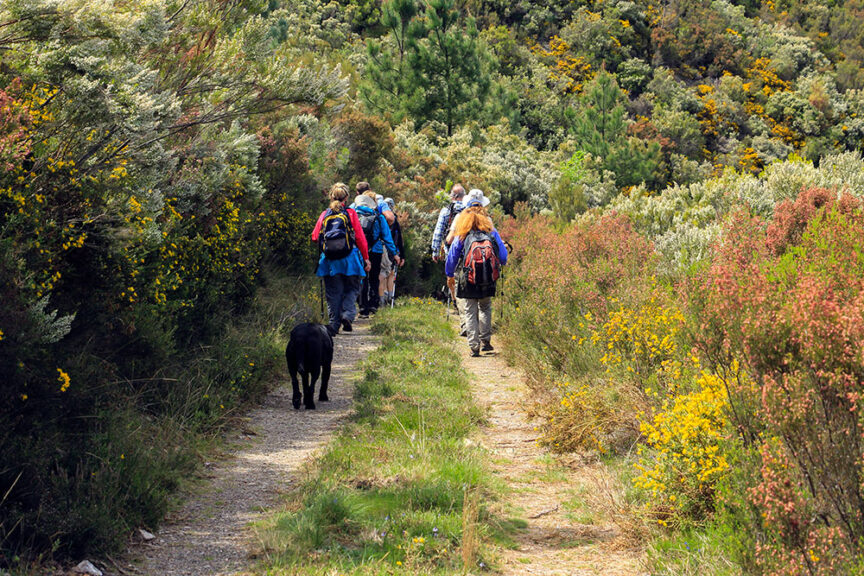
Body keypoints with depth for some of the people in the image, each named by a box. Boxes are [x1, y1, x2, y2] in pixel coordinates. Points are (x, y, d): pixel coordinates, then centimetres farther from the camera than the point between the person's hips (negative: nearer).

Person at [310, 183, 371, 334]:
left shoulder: (324, 215, 5)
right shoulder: (350, 213, -1)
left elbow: (315, 237, 6)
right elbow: (360, 238, -1)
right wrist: (366, 258, 5)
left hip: (329, 260, 2)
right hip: (349, 259, -2)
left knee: (333, 292, 8)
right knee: (352, 289, 11)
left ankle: (334, 323, 3)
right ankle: (347, 314, -11)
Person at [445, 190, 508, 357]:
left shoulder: (461, 235, -2)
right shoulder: (491, 231, 3)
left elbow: (452, 257, 4)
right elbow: (503, 256, 6)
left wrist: (450, 276, 19)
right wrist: (498, 266, 28)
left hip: (468, 281, -2)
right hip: (488, 281, 2)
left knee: (470, 313, 5)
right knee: (485, 309, 22)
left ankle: (474, 346, 0)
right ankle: (485, 341, 17)